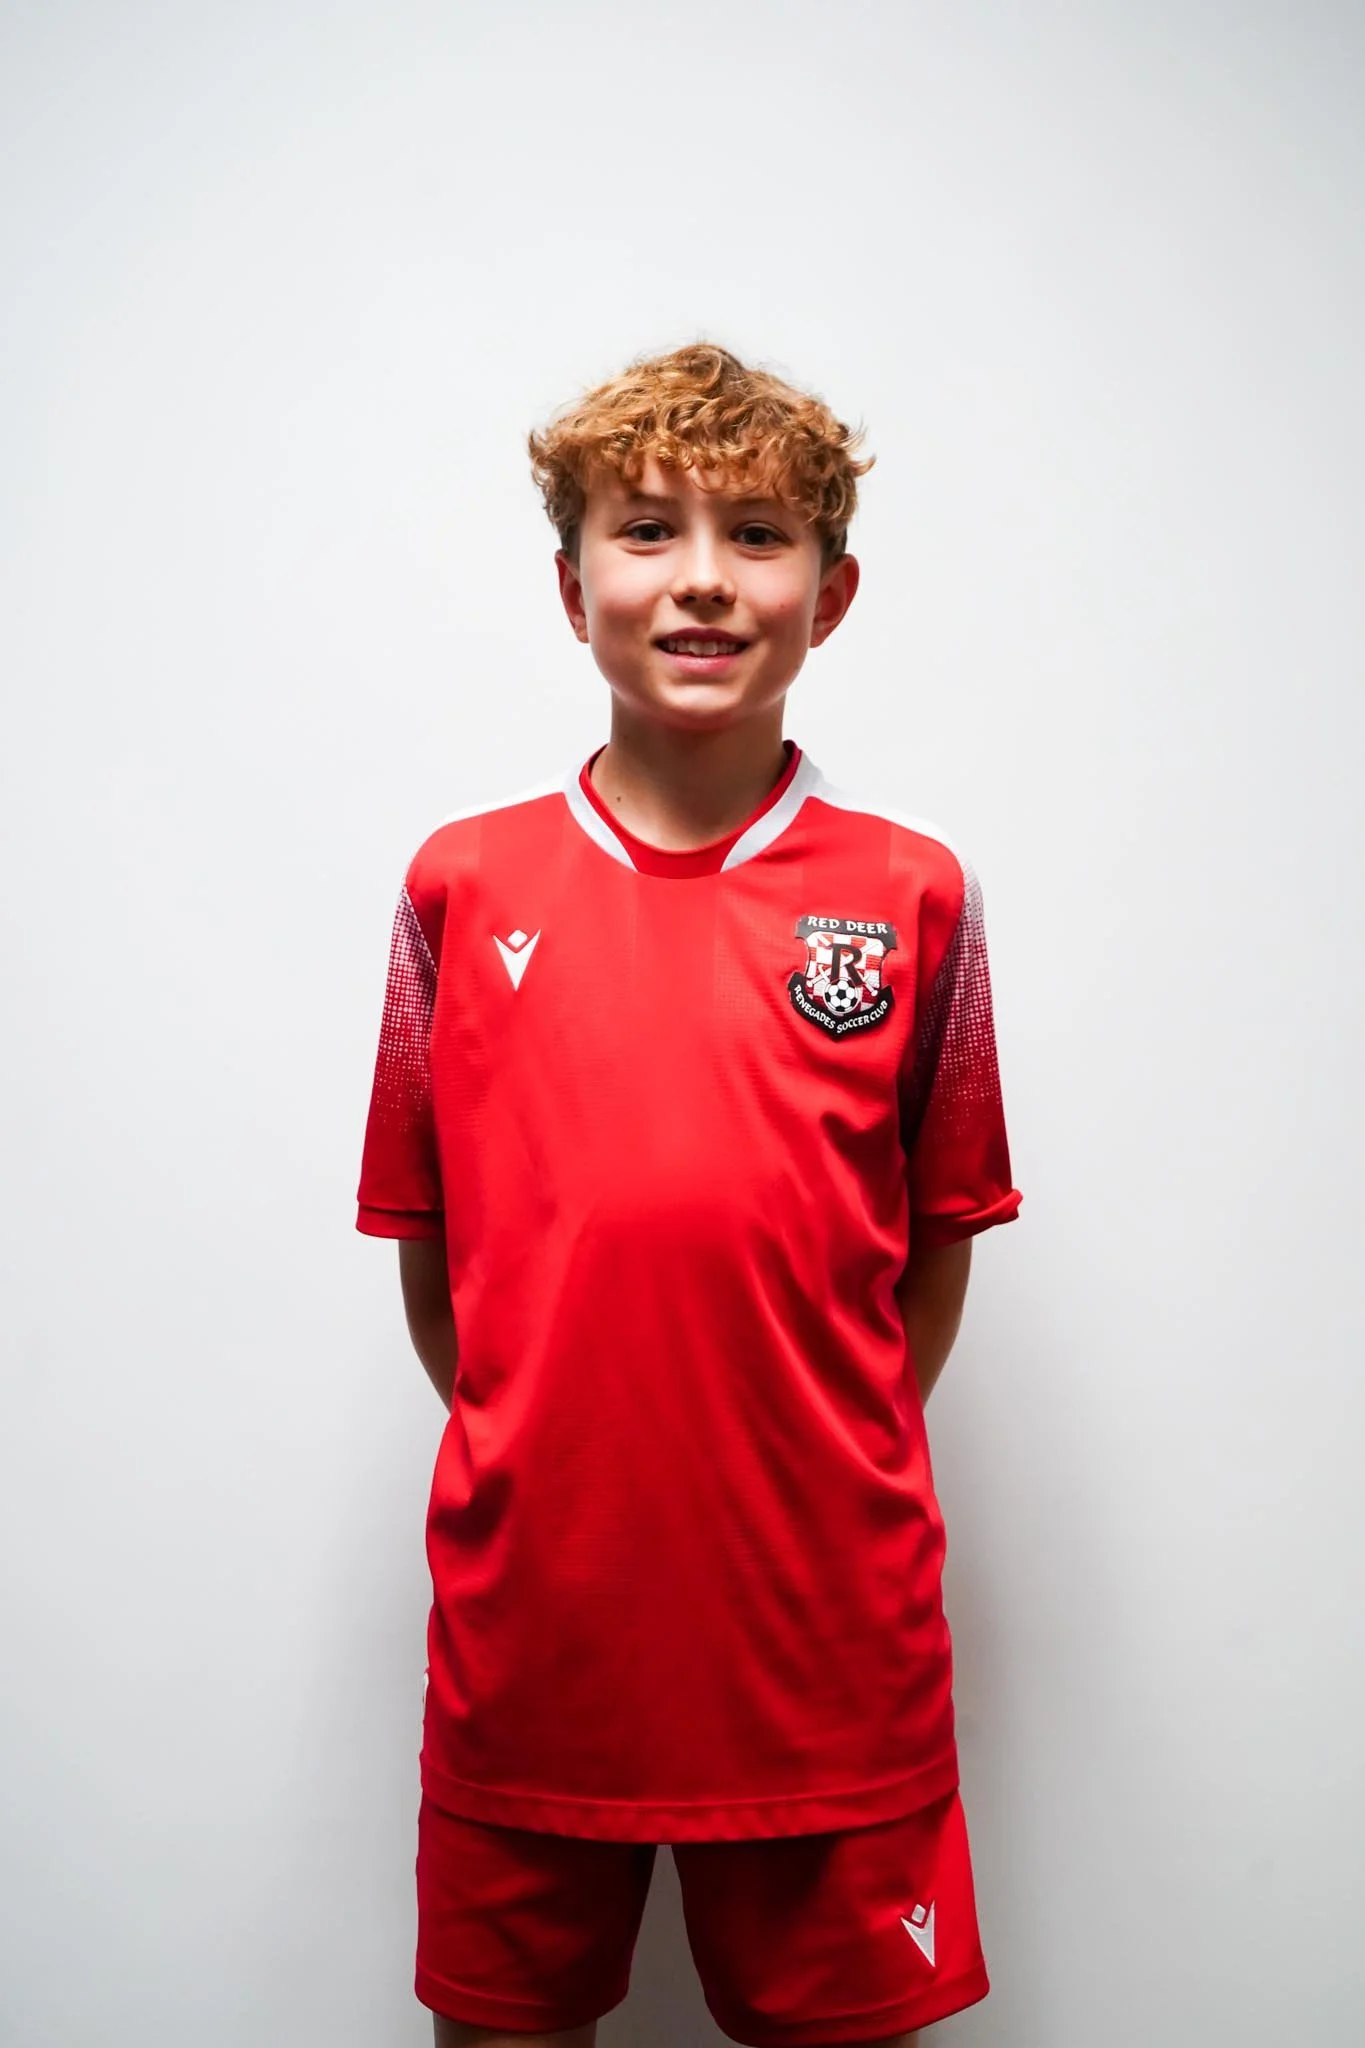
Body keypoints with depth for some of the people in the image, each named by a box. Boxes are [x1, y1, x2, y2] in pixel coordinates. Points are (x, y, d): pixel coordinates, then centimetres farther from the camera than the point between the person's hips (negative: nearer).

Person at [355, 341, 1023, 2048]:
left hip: (827, 1635, 0)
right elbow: (426, 1237, 6)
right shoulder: (461, 883, 0)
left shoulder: (914, 894, -2)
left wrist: (844, 1466, 2)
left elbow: (940, 1237, 6)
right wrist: (527, 1458, 2)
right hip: (524, 1628, 1)